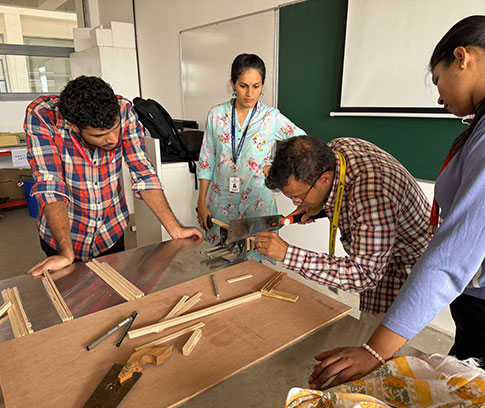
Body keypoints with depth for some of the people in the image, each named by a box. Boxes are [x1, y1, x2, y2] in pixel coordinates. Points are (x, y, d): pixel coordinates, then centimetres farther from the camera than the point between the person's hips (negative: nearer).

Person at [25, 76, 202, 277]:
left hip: (112, 233, 2)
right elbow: (50, 185, -28)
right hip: (64, 236, -2)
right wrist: (67, 254, -35)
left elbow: (143, 173, -16)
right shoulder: (41, 116, -24)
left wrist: (175, 230, -20)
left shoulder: (123, 110, -18)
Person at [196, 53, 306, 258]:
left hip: (258, 204, -1)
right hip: (222, 202, 2)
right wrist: (201, 202, 4)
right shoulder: (216, 115, 1)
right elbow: (206, 161, 5)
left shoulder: (272, 118, -4)